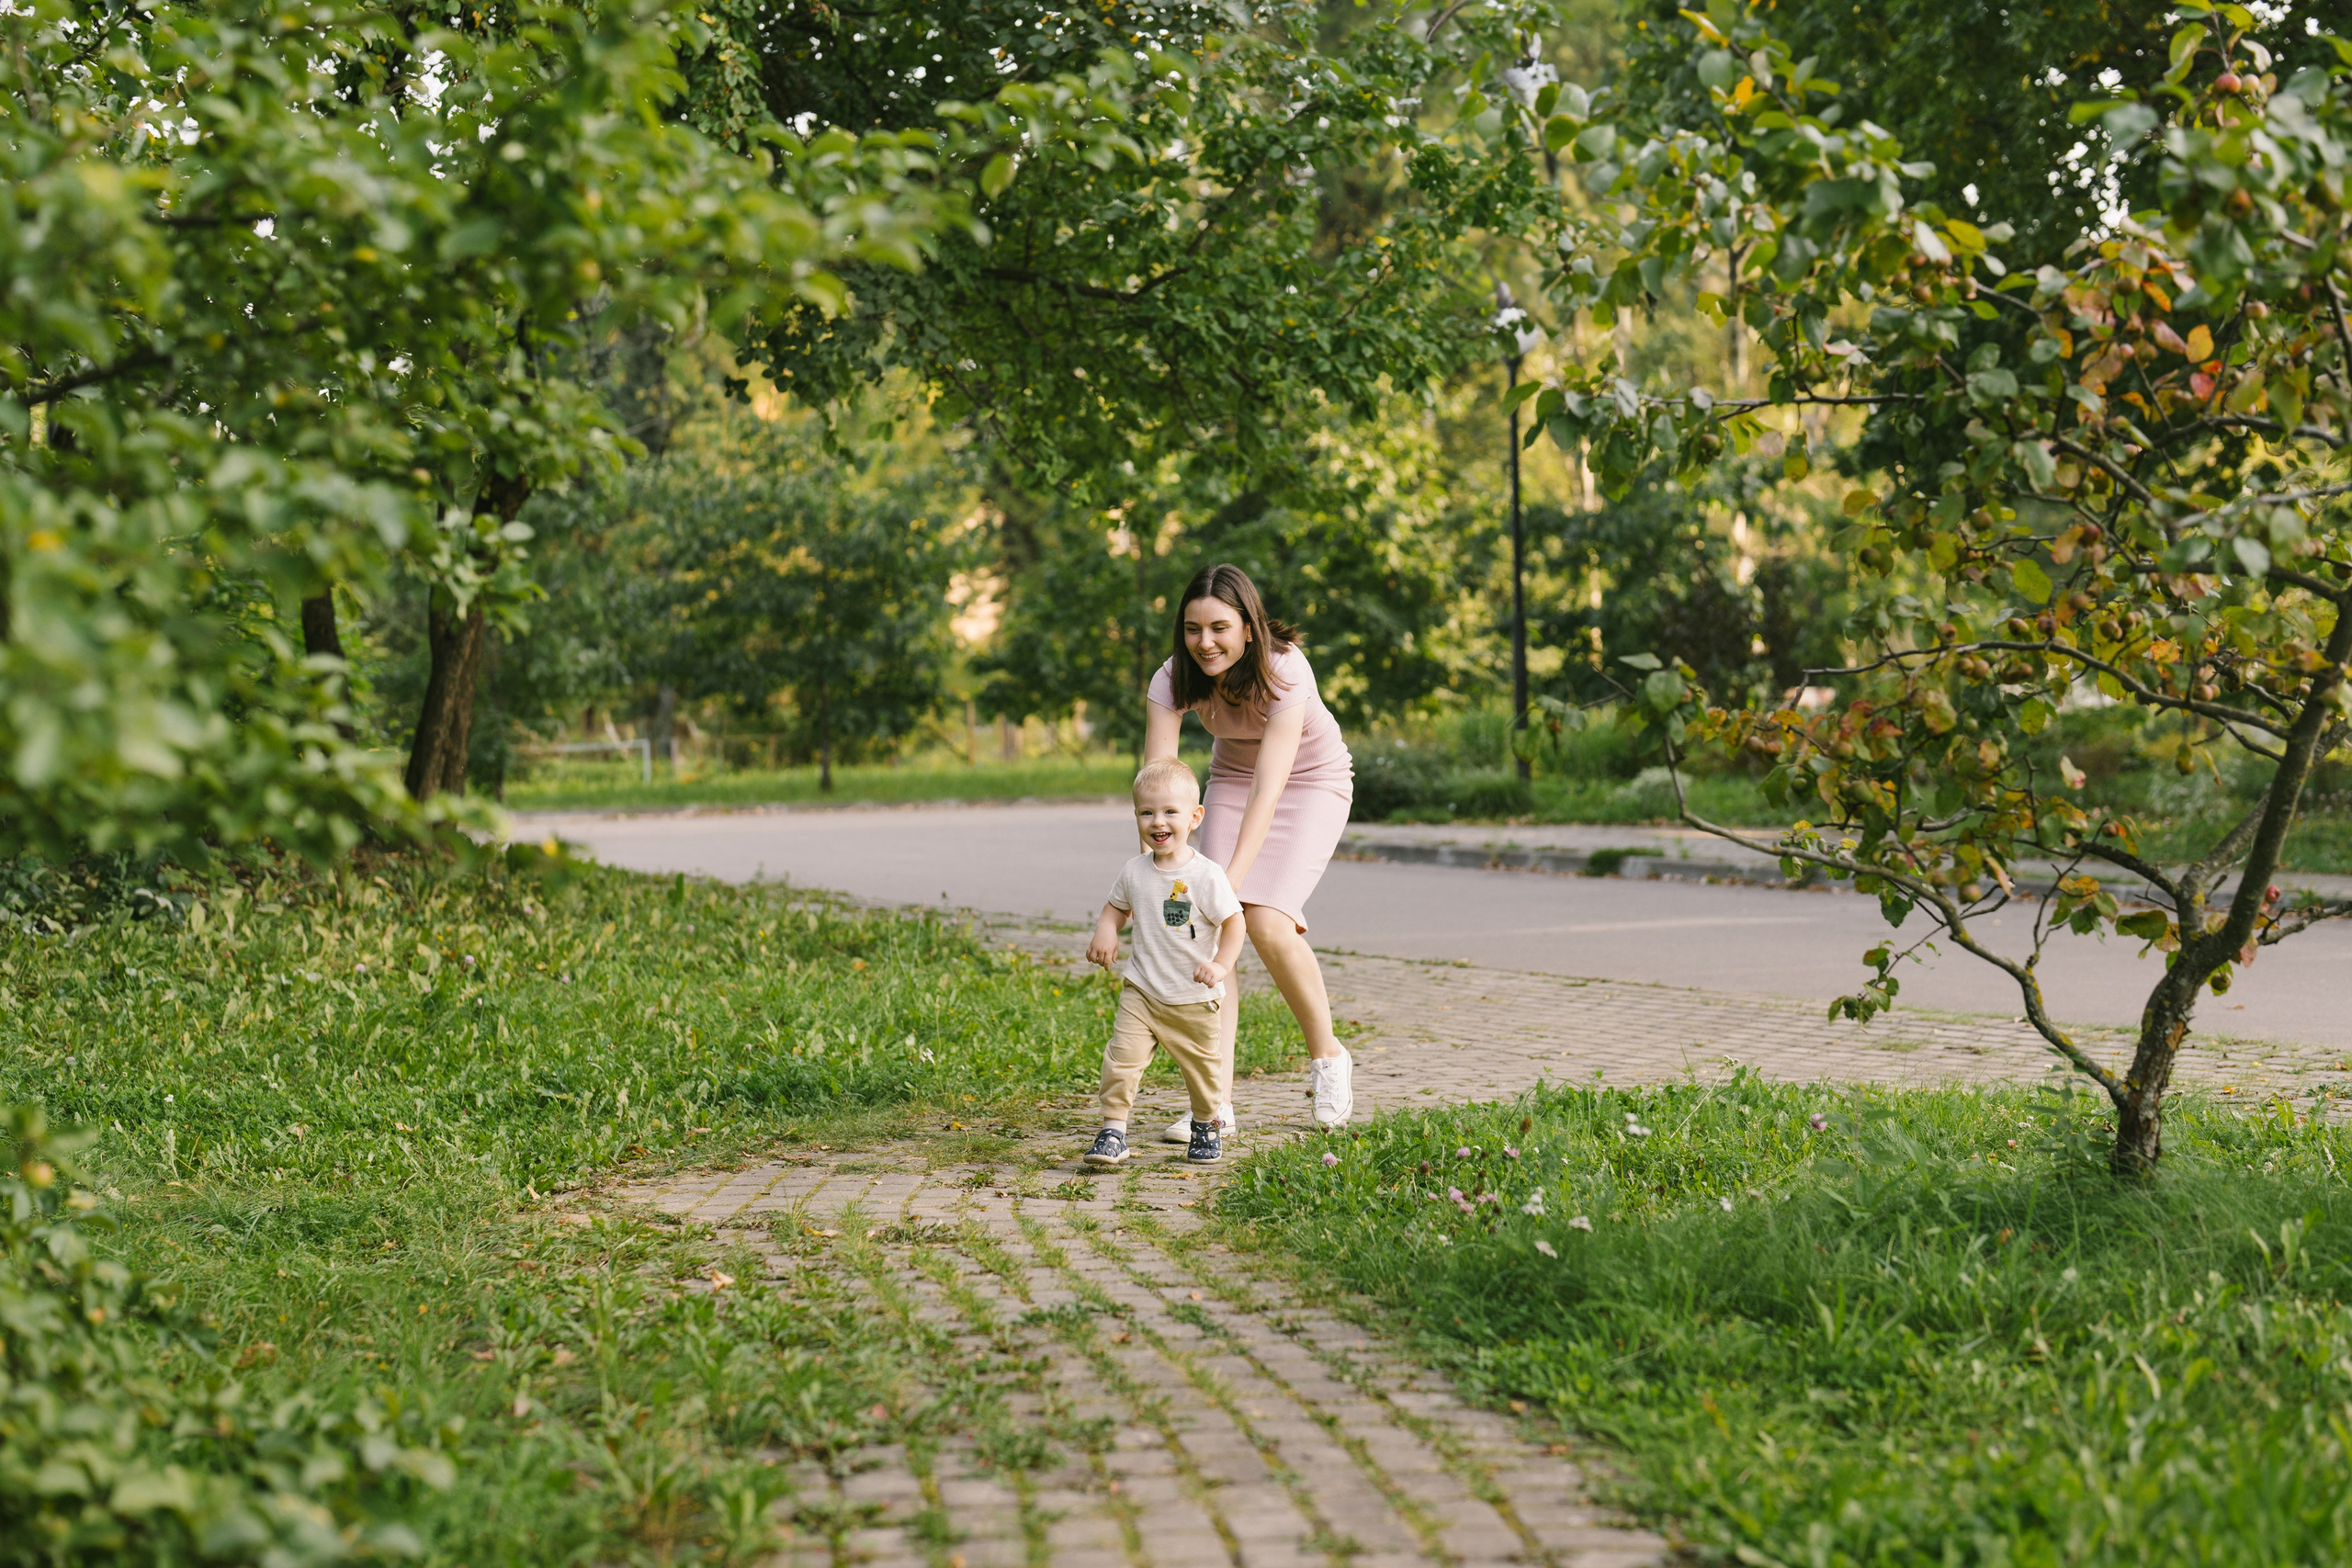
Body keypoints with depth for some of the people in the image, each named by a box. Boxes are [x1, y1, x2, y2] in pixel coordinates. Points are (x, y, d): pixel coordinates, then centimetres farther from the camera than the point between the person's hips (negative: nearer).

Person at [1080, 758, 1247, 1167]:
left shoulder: (1207, 875, -14)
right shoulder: (1133, 872, -3)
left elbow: (1234, 922, -9)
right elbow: (1116, 906, 14)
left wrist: (1221, 964, -21)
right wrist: (1104, 932, -6)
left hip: (1194, 999, -2)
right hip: (1142, 992, 2)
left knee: (1203, 1068, 14)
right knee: (1122, 1057, -14)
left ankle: (1205, 1126, 38)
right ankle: (1113, 1130, -8)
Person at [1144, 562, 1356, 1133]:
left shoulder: (1285, 670, -34)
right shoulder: (1174, 678, -22)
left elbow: (1268, 788, -39)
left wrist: (1233, 879, -47)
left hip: (1311, 781, -4)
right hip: (1231, 779, 4)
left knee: (1266, 922, -21)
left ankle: (1327, 1055, 5)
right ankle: (1215, 1105, -12)